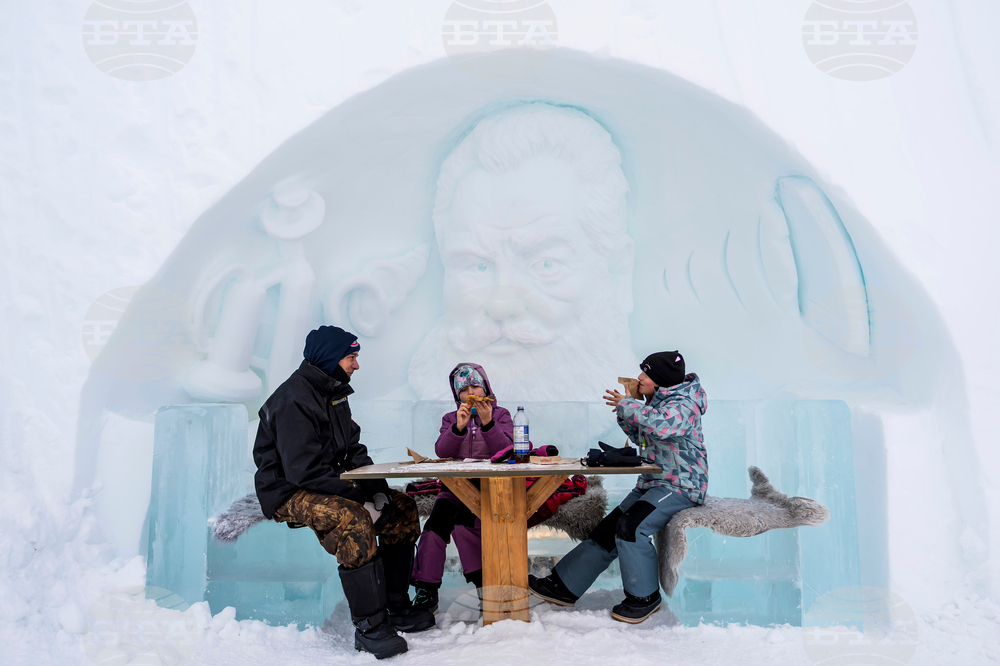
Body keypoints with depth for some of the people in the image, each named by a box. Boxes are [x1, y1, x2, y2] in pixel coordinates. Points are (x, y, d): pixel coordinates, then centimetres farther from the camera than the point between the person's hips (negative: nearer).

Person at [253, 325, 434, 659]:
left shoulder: (333, 394, 11)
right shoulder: (294, 400, -20)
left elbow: (354, 452, 13)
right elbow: (303, 470, -27)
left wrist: (377, 489, -5)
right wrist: (360, 498, -26)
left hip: (327, 485, 10)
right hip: (289, 494, -10)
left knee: (403, 508, 0)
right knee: (354, 519, -35)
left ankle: (395, 607, 5)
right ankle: (369, 626, -27)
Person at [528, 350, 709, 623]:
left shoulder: (683, 404, -15)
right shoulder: (655, 402, 14)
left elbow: (662, 424, -38)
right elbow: (641, 439, 25)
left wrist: (628, 405, -24)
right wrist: (626, 414, 7)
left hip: (680, 486, -9)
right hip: (651, 483, 9)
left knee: (630, 526, -28)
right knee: (607, 531, 3)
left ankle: (644, 597, -11)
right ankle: (563, 586, 9)